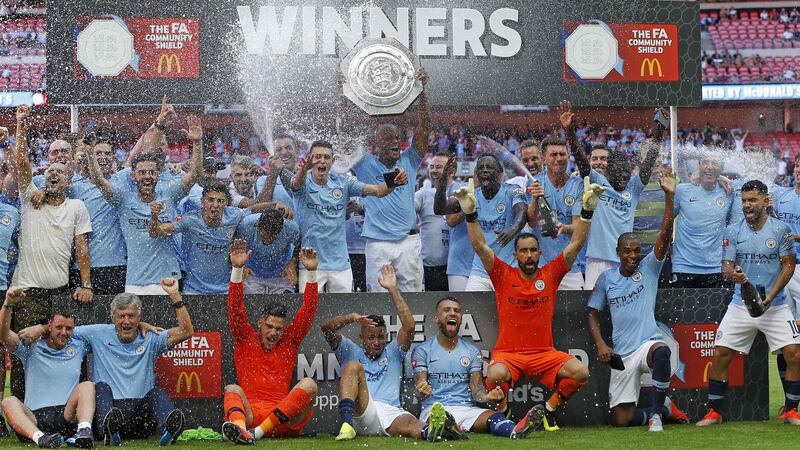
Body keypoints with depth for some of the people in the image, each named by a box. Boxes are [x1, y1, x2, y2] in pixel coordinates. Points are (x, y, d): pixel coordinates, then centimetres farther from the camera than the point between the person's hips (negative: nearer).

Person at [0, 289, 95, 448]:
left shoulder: (78, 347, 20)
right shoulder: (32, 347, 13)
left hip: (67, 415, 1)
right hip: (34, 416, -1)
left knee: (87, 386, -23)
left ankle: (84, 430, -49)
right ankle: (39, 437, -57)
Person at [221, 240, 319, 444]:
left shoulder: (290, 340, 18)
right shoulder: (245, 339, 14)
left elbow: (308, 311, 10)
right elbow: (235, 308, 1)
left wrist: (311, 272, -2)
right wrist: (238, 269, -10)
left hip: (283, 421, 1)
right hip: (250, 413, -1)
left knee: (308, 385, -21)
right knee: (232, 390, -28)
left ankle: (259, 431, -35)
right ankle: (239, 428, -65)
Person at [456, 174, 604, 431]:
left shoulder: (550, 275, 6)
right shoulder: (504, 275, 3)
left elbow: (576, 243, 1)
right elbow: (479, 246, -5)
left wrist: (587, 210, -9)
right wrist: (470, 213, -16)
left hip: (544, 353, 2)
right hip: (508, 353, -2)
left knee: (581, 372, -23)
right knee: (495, 375, -36)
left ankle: (548, 410, 2)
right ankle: (502, 415, -4)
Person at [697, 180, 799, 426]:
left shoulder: (780, 229, -4)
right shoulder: (733, 231, 1)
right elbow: (726, 267, -2)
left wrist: (770, 296, -15)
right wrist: (732, 274, -27)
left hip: (774, 305, -1)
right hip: (741, 305, 1)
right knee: (720, 354, -5)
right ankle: (714, 412, 7)